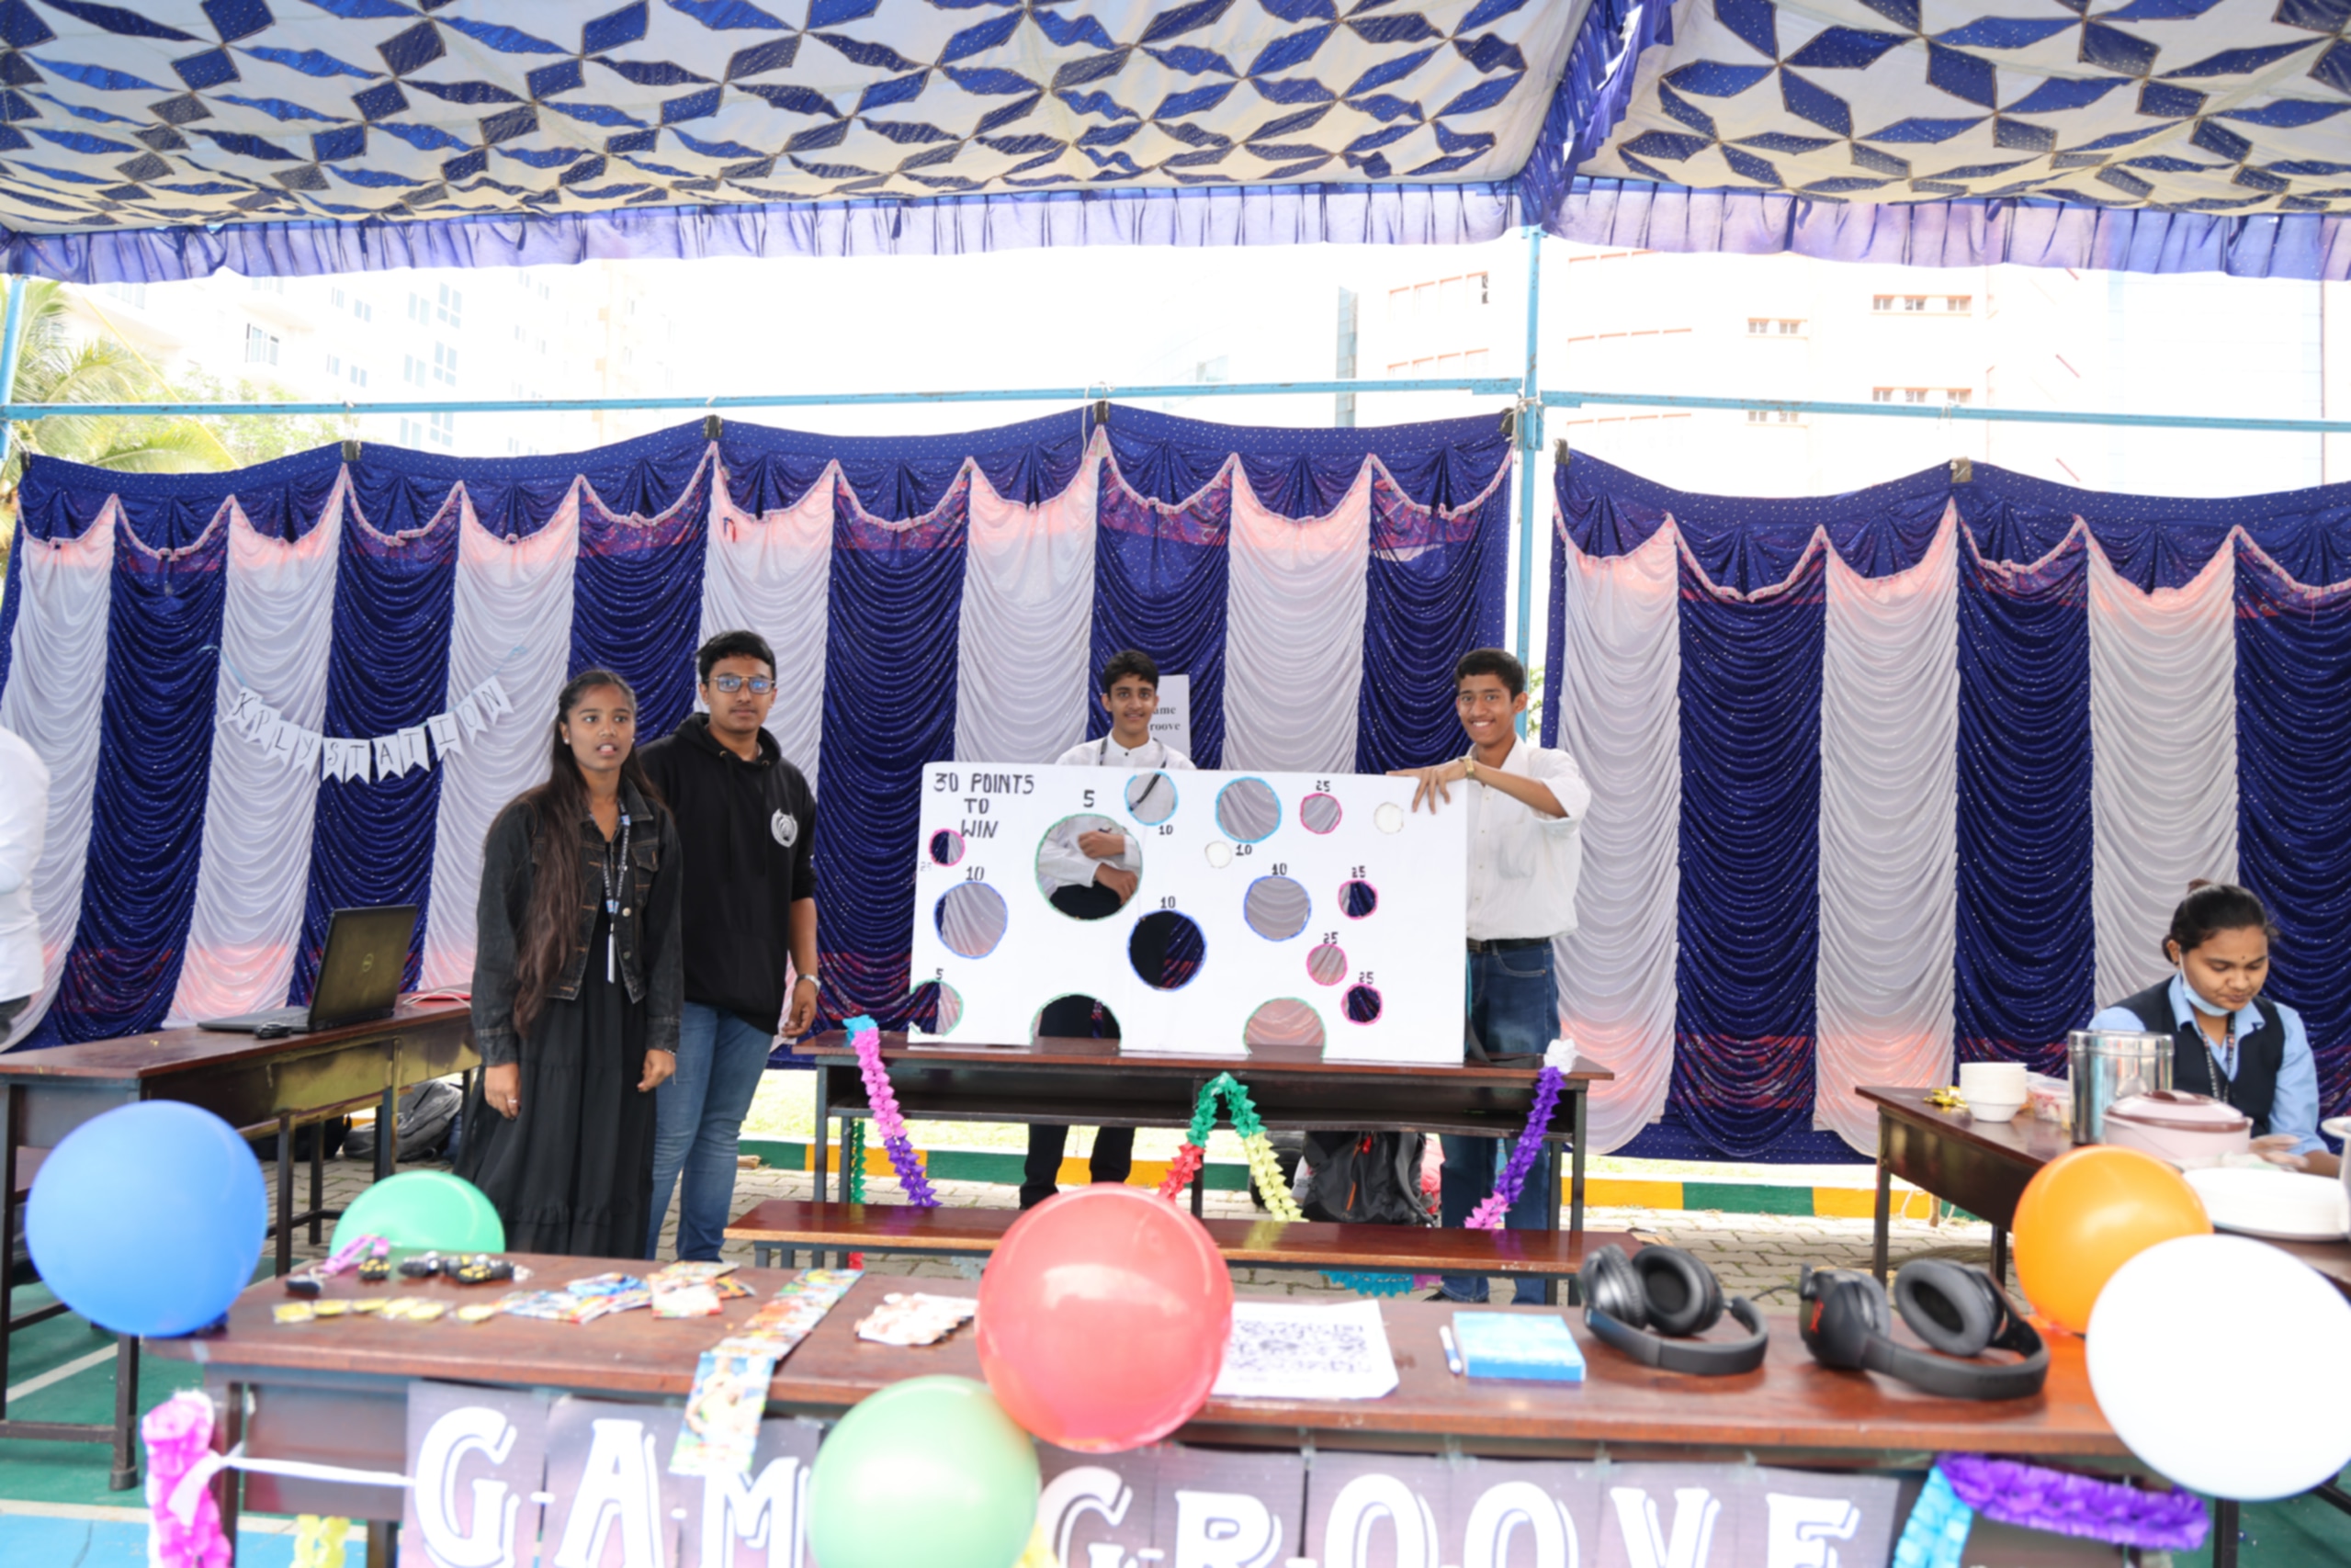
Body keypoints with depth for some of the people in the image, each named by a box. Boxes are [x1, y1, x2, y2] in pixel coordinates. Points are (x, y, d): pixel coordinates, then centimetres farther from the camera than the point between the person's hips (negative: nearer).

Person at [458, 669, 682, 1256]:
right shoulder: (525, 821, -4)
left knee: (609, 1195, 8)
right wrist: (497, 1052, -10)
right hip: (543, 1027, -4)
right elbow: (495, 943, -6)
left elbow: (665, 940, 10)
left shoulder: (654, 825, 8)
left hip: (619, 1034, 4)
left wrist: (662, 1037, 4)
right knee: (528, 1189, -1)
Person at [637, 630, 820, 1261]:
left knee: (721, 1133, 12)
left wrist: (807, 974, 12)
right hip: (683, 989, -5)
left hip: (755, 995, 5)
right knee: (671, 1133, -6)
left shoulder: (790, 784, 15)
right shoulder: (666, 763, -2)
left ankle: (701, 1269, 22)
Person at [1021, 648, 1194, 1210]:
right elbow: (1040, 849, -2)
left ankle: (1111, 1185, 23)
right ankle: (1038, 1186, 5)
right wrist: (1098, 869, -15)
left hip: (1143, 916, 1)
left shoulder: (1177, 770, 4)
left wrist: (1122, 846, -16)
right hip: (1077, 910, -1)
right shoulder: (1074, 762, 4)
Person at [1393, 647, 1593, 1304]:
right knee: (1459, 1135, 9)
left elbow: (1564, 803, -28)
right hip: (1456, 961, 5)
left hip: (1523, 966, -5)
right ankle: (1459, 1287, 20)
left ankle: (1538, 1293, 9)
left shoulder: (1548, 765, -3)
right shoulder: (1447, 782, 13)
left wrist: (1472, 768, -37)